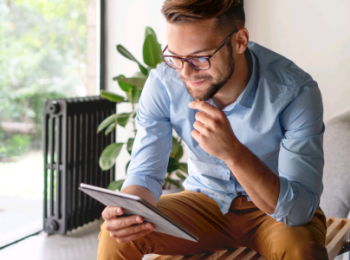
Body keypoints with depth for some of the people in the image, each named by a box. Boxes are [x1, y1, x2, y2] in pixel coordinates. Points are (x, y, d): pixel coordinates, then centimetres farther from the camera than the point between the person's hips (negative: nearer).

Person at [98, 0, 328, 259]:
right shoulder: (163, 84, -18)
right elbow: (145, 173, -12)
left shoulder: (296, 92, -27)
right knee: (115, 236, -20)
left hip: (276, 210, -1)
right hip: (205, 200, 2)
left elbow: (300, 208, -30)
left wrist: (232, 152, -45)